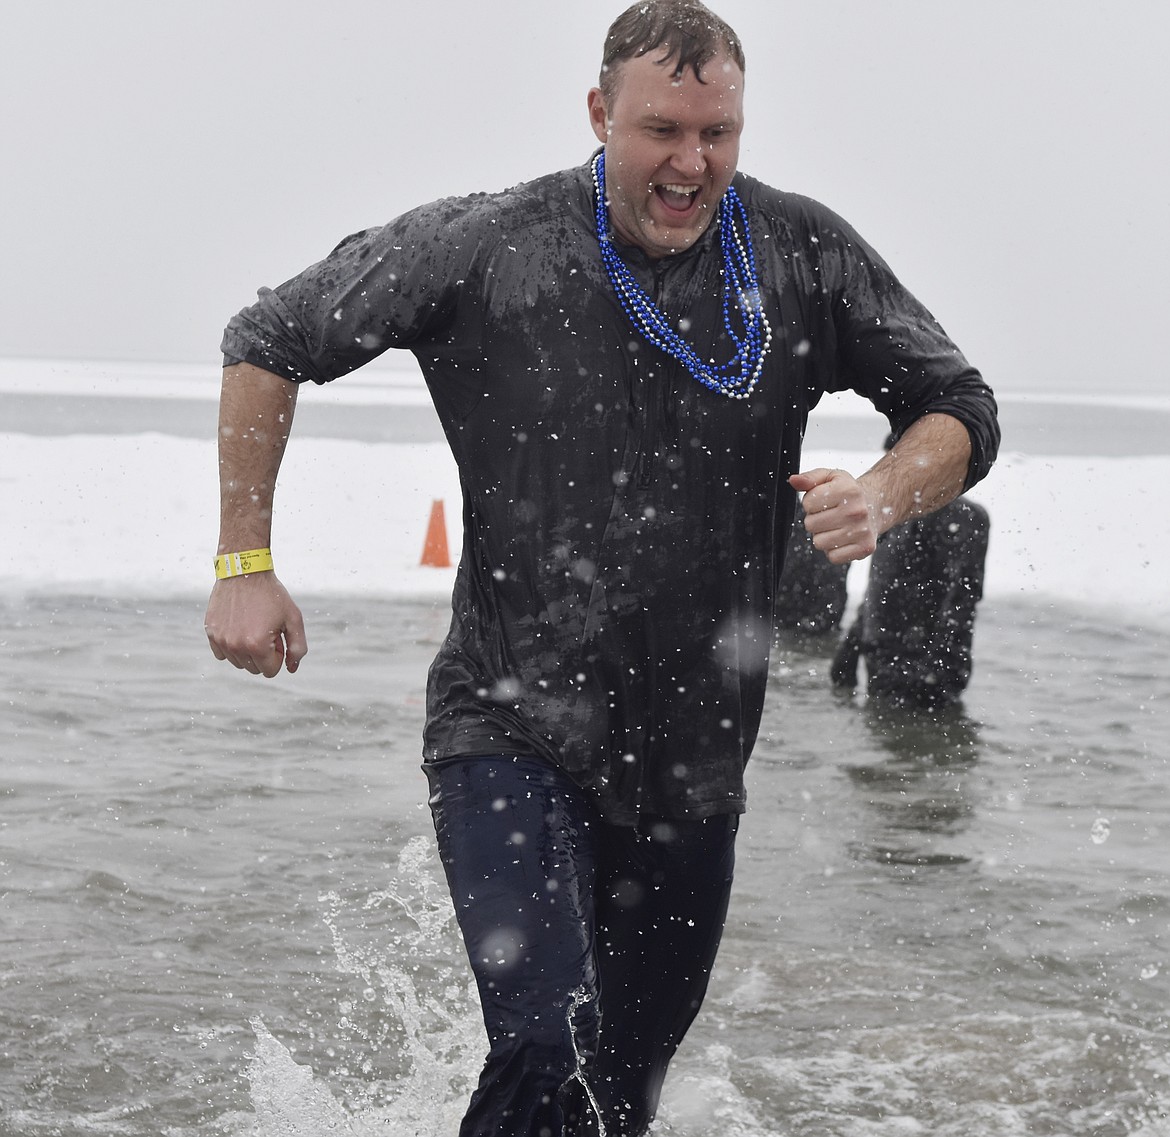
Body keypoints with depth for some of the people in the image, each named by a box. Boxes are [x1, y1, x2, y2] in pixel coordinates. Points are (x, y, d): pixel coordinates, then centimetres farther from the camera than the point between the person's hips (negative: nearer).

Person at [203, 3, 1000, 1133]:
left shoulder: (805, 256, -2)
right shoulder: (487, 248, -9)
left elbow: (960, 410, 7)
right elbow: (269, 342, 1)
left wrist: (884, 492, -16)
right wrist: (245, 562, -3)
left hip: (692, 763, 4)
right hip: (511, 732, -4)